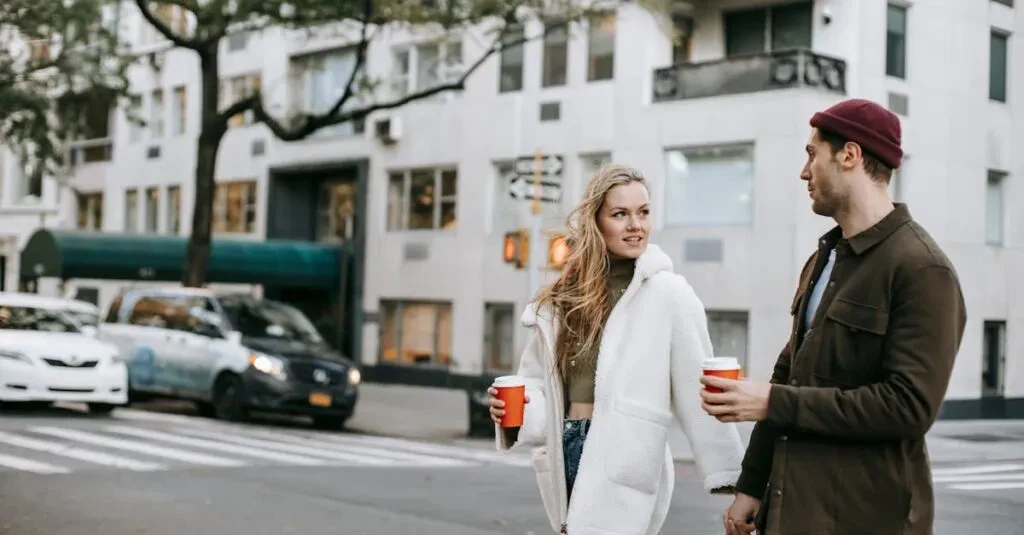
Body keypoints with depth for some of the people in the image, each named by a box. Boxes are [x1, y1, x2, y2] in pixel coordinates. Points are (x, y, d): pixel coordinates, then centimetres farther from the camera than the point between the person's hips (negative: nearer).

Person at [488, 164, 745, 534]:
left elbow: (697, 394, -11)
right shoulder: (563, 299, 9)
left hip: (623, 474, -5)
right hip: (566, 455, 5)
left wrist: (730, 478, -15)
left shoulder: (668, 294, -8)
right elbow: (539, 380, 13)